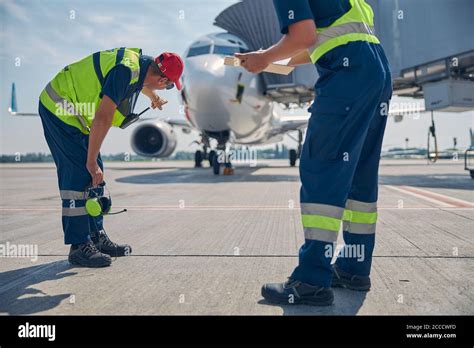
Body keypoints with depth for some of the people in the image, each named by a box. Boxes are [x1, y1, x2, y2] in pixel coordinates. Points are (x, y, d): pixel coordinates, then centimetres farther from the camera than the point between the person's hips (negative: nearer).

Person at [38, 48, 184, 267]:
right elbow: (102, 118, -29)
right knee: (80, 174, -13)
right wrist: (91, 161, -25)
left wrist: (153, 97, 51)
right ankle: (79, 247, -8)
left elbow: (140, 82, 30)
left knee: (94, 176, 9)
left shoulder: (140, 61, 3)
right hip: (60, 109, -10)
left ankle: (96, 237, 17)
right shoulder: (126, 70, -26)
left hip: (72, 111, 10)